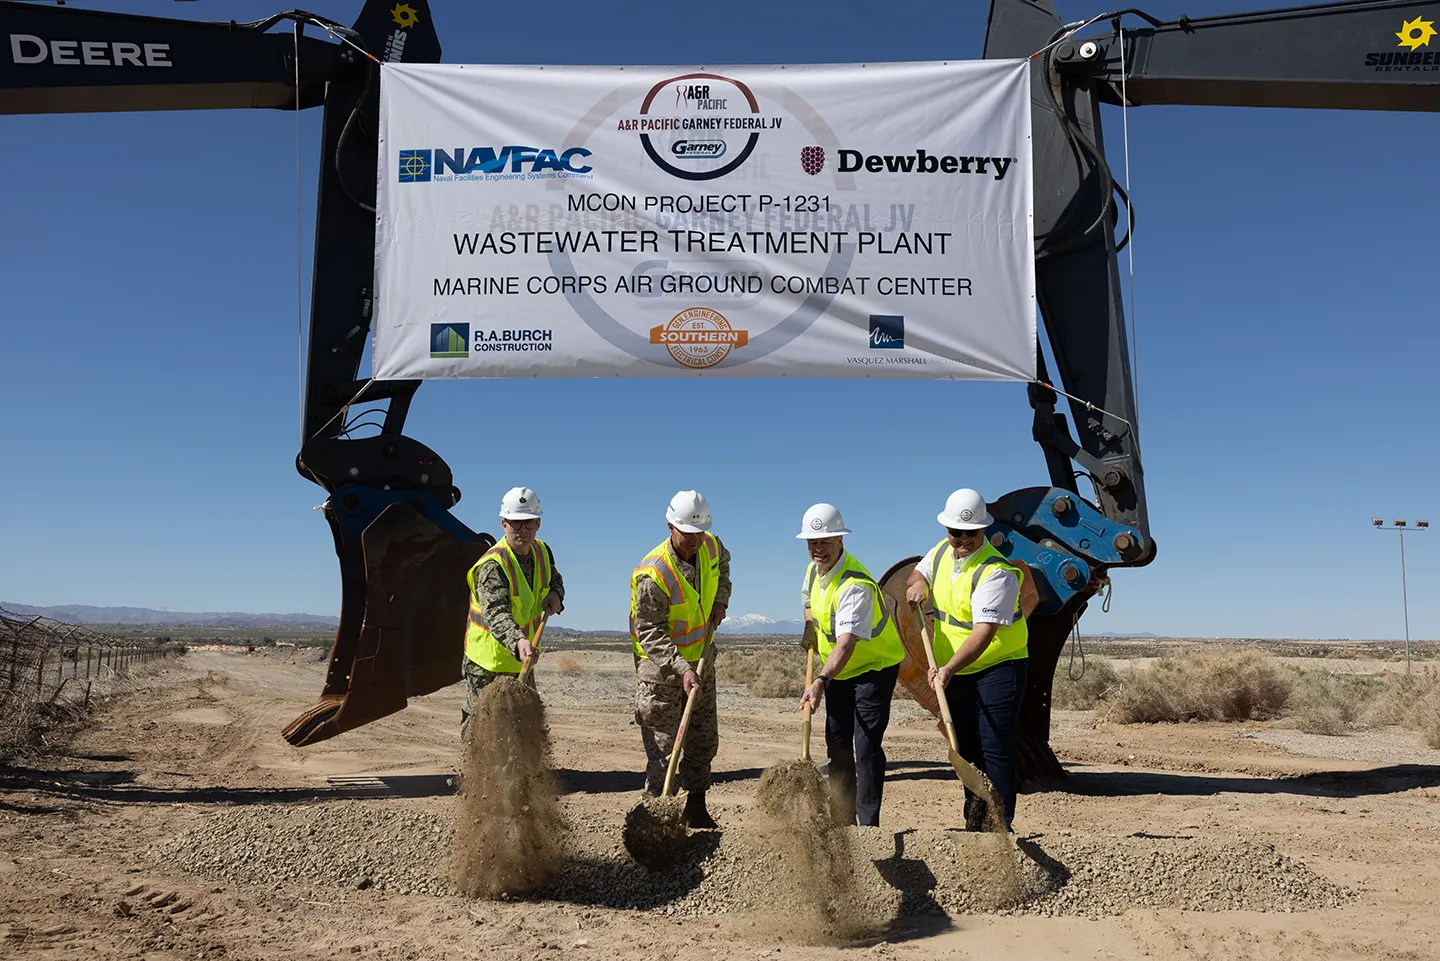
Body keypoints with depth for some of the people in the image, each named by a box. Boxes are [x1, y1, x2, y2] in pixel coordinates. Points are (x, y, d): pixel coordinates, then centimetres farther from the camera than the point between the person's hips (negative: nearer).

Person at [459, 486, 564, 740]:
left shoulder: (542, 552, -1)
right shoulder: (492, 566, -25)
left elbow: (554, 579, 20)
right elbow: (496, 614, -38)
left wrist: (554, 595, -4)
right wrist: (517, 641, -56)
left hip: (523, 659, 7)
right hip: (488, 663, -7)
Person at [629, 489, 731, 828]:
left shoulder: (711, 547, -7)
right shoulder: (652, 574, -29)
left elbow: (723, 566, 20)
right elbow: (649, 634, -27)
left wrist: (720, 601, 5)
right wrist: (681, 669, -36)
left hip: (700, 659, 7)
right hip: (659, 665, -7)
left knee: (704, 739, 14)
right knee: (664, 744, -4)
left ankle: (697, 810, 27)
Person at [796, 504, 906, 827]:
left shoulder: (856, 585, -32)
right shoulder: (813, 569, -4)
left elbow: (846, 643, -43)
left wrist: (820, 682, -54)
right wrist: (810, 628, 6)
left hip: (875, 668, -8)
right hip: (838, 670, 9)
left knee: (866, 745, -14)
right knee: (837, 743, 12)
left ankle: (869, 823, -4)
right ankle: (843, 820, 24)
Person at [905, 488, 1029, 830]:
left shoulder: (997, 572, -23)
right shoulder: (941, 552, 2)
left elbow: (983, 633, -31)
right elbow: (919, 572, 24)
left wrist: (949, 668, -42)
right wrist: (917, 584, -1)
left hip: (998, 668, -7)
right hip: (955, 671, 8)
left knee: (994, 749, -10)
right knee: (966, 749, 14)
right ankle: (973, 822, 25)